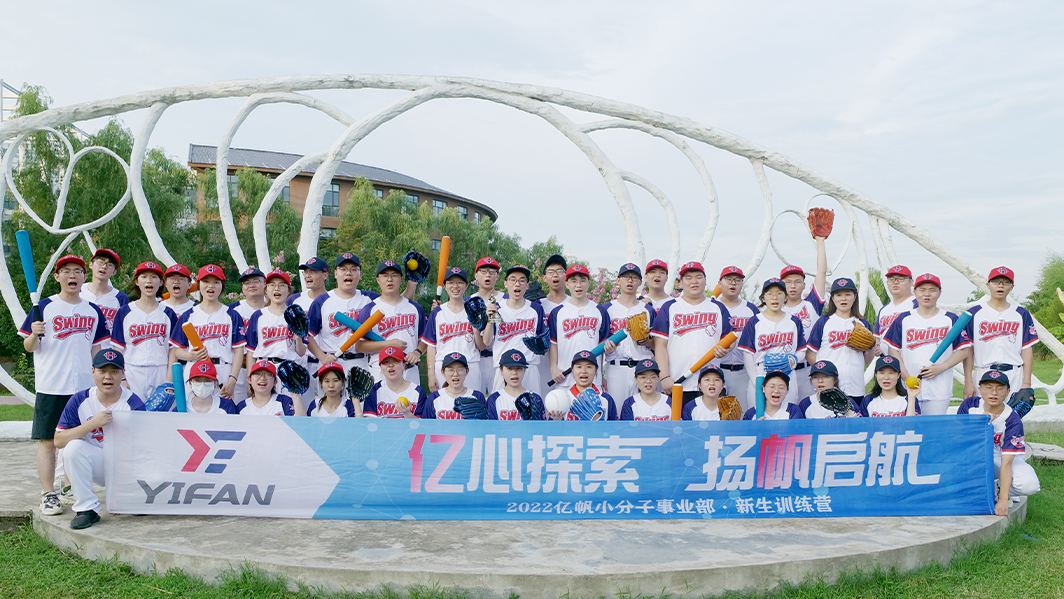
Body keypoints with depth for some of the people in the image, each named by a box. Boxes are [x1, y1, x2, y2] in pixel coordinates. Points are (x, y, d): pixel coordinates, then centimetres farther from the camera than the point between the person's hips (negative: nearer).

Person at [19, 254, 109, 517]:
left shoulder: (93, 311, 11)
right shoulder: (45, 307, -1)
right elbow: (29, 347, 0)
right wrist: (34, 335, -21)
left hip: (84, 386, 3)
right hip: (50, 386, -3)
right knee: (48, 440, -1)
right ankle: (48, 495, 5)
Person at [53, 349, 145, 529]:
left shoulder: (134, 404, -11)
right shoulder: (80, 400, -4)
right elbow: (58, 440, -10)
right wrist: (92, 423, -24)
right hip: (97, 464, 2)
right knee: (74, 447, -28)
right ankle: (87, 509, -17)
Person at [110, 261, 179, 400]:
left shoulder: (168, 314, 8)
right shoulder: (124, 312, 7)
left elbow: (173, 349, 4)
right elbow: (117, 348, 4)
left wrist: (169, 380, -5)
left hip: (161, 376, 0)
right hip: (132, 375, 0)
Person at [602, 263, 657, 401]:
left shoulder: (648, 310, 12)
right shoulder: (607, 309, 8)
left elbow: (656, 344, 13)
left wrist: (645, 341, -8)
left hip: (644, 368, 1)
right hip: (616, 368, -1)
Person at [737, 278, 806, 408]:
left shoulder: (794, 322, 12)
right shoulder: (754, 322, 4)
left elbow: (802, 351, 14)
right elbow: (747, 354, 0)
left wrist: (794, 359, -10)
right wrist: (756, 381, -10)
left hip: (788, 379, 2)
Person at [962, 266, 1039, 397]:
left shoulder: (1022, 314, 10)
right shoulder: (974, 313, 4)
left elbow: (1027, 349, 6)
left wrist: (1027, 383, -1)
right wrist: (968, 382, -6)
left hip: (1015, 377, 1)